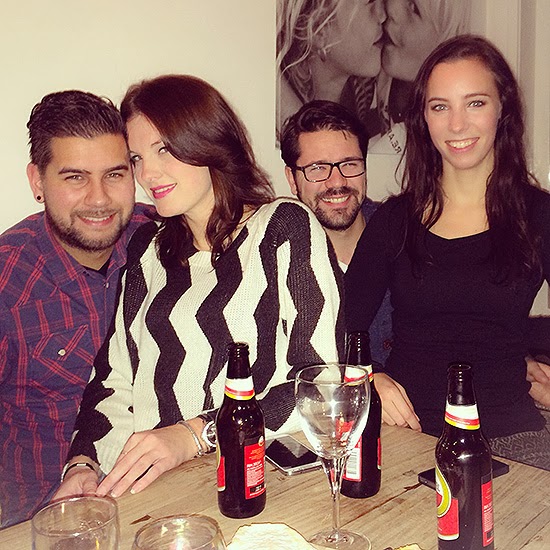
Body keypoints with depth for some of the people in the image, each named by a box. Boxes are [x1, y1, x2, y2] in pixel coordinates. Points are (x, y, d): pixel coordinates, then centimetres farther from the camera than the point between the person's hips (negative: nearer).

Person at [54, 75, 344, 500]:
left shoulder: (285, 228, -2)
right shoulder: (148, 250, 15)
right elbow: (115, 378, 11)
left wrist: (194, 435, -17)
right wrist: (84, 462, -6)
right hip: (150, 487, 5)